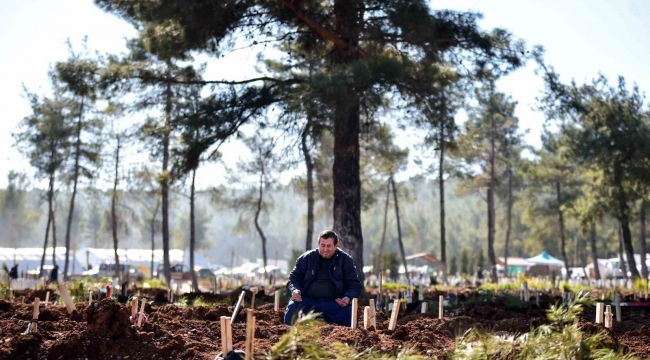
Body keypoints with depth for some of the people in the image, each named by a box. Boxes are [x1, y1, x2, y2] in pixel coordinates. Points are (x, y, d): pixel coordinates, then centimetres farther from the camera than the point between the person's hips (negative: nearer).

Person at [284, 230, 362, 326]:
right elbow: (293, 278, 12)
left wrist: (348, 298, -14)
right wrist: (294, 290, -13)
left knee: (349, 312, -30)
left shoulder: (345, 260, 10)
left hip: (335, 303, 0)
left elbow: (354, 284, 9)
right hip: (307, 301, 0)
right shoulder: (306, 258, 11)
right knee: (293, 307, -31)